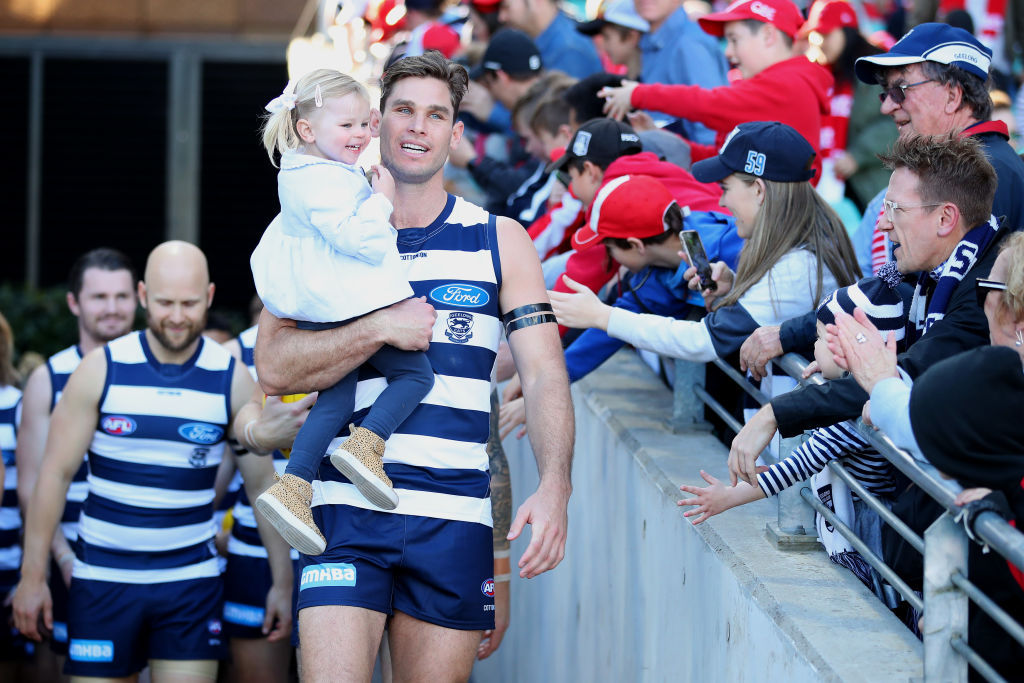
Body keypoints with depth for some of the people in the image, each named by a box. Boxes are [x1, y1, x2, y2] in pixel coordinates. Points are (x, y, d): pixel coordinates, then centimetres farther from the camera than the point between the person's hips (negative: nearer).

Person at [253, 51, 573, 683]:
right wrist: (381, 328, -14)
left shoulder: (501, 241, 10)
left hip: (456, 518, 1)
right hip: (346, 510, -1)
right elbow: (275, 366, -1)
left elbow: (545, 375, 2)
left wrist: (554, 487, -13)